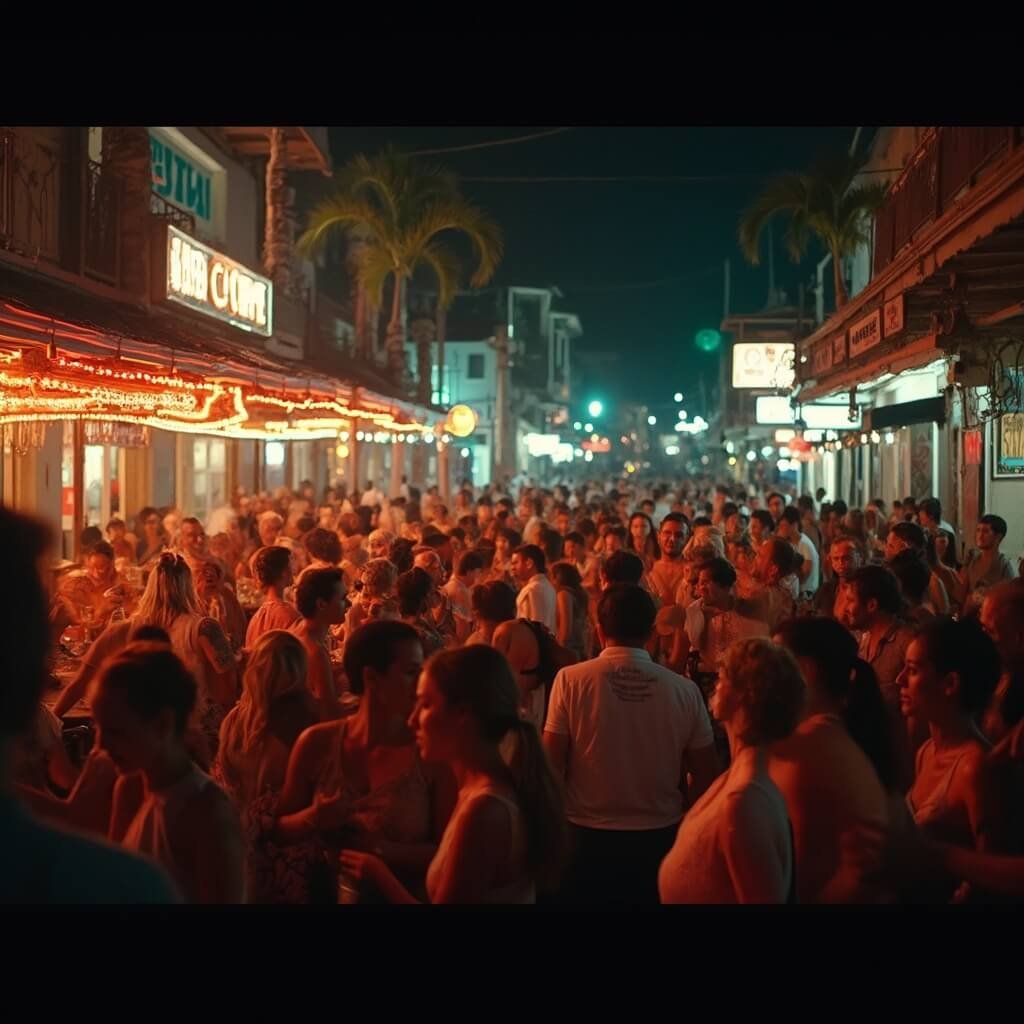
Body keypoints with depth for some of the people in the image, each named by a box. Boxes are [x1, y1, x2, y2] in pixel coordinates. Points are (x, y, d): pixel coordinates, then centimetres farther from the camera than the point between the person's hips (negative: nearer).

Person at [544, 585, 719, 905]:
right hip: (659, 839, 1)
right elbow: (705, 775, 0)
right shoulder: (684, 690, -8)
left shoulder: (570, 680, -12)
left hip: (587, 837, -1)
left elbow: (552, 764, -10)